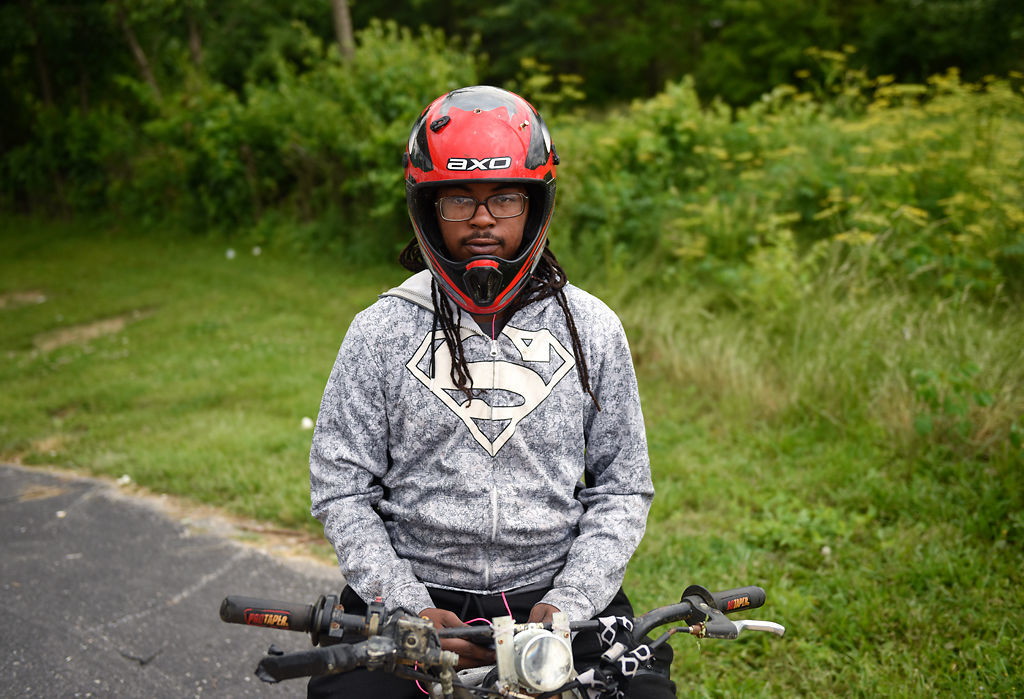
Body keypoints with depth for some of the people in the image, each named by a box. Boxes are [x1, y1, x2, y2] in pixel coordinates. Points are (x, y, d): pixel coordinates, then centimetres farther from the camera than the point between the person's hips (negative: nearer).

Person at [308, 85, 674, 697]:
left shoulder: (593, 329, 3)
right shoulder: (380, 333, -1)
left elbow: (623, 488, 5)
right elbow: (341, 488, 1)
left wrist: (566, 606, -8)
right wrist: (410, 611, -11)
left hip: (556, 588, 1)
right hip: (409, 591, 0)